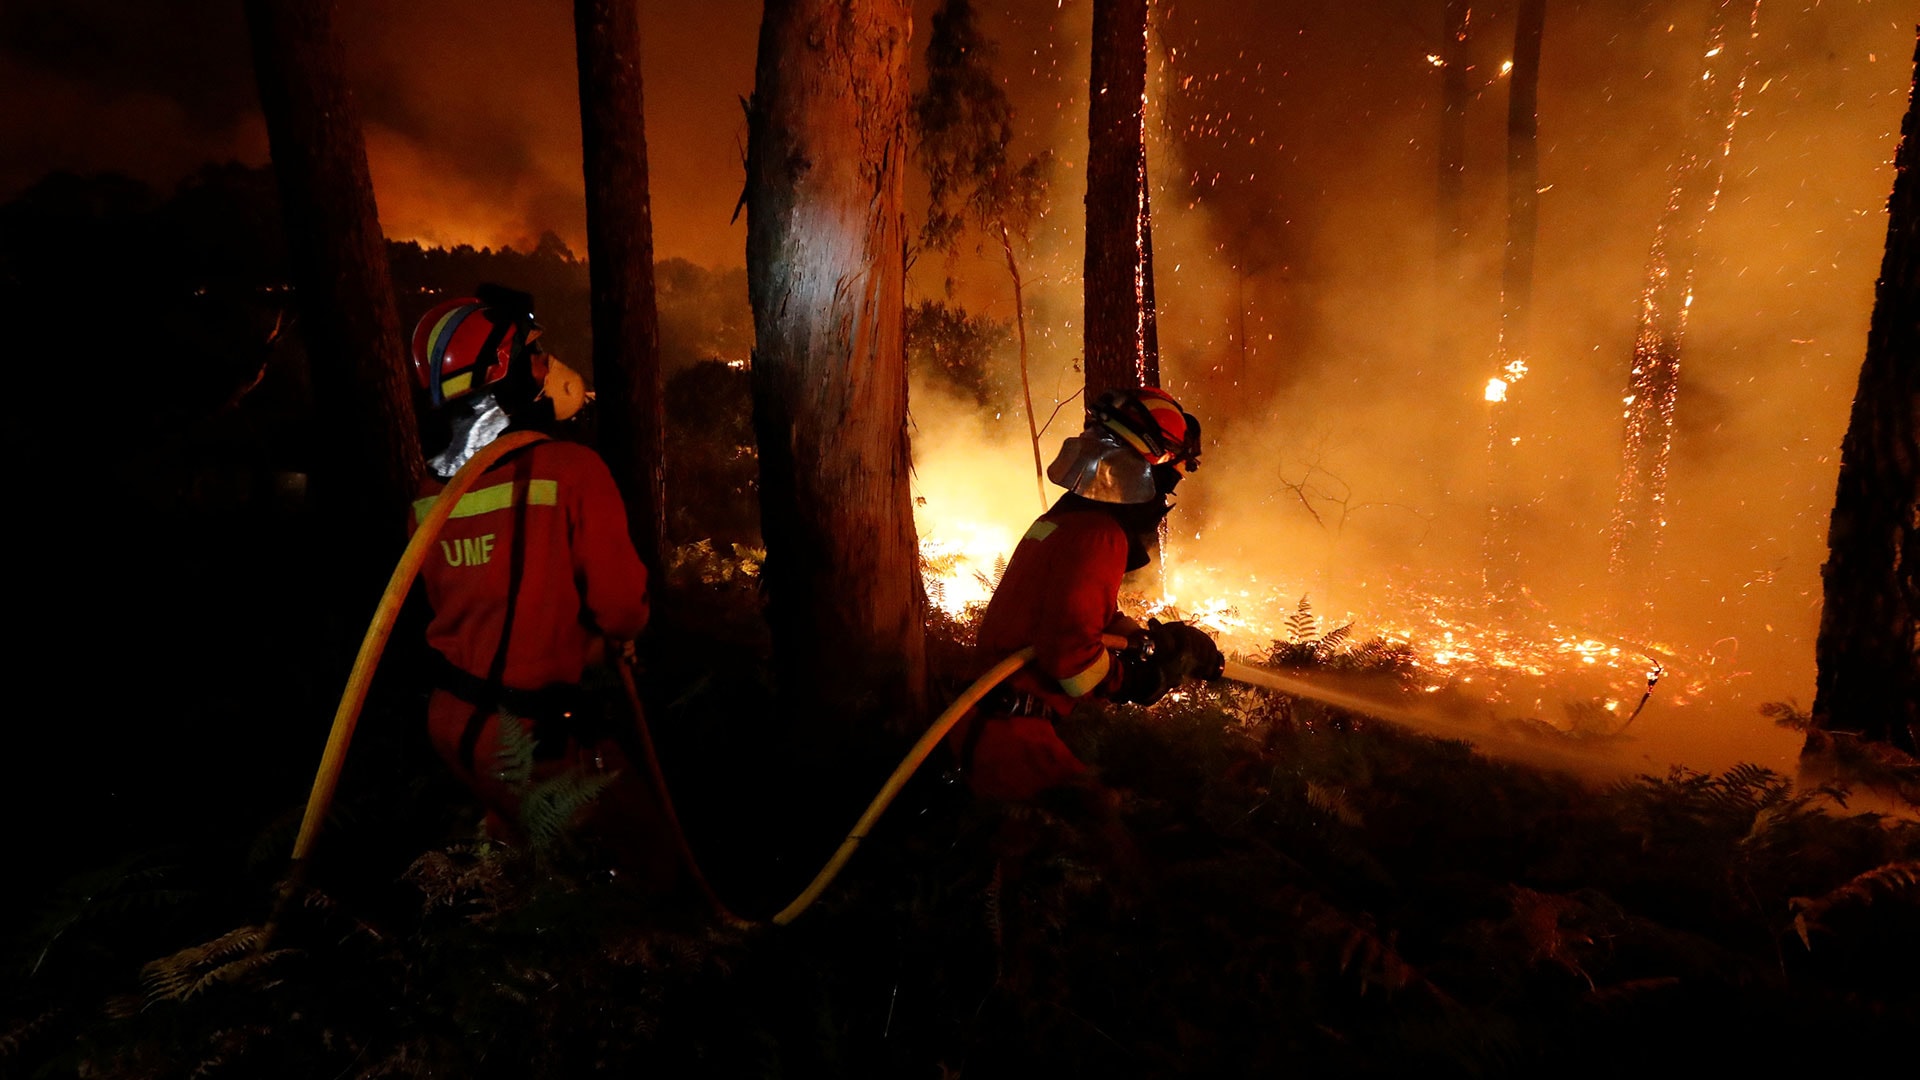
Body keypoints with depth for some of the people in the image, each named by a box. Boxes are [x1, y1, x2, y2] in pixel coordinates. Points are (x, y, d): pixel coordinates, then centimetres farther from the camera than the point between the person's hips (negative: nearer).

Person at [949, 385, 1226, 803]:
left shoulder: (1065, 519, 11)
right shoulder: (1097, 537, -20)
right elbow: (1070, 648, -27)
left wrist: (1155, 640, 16)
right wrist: (1140, 681, -11)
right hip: (1011, 737, -10)